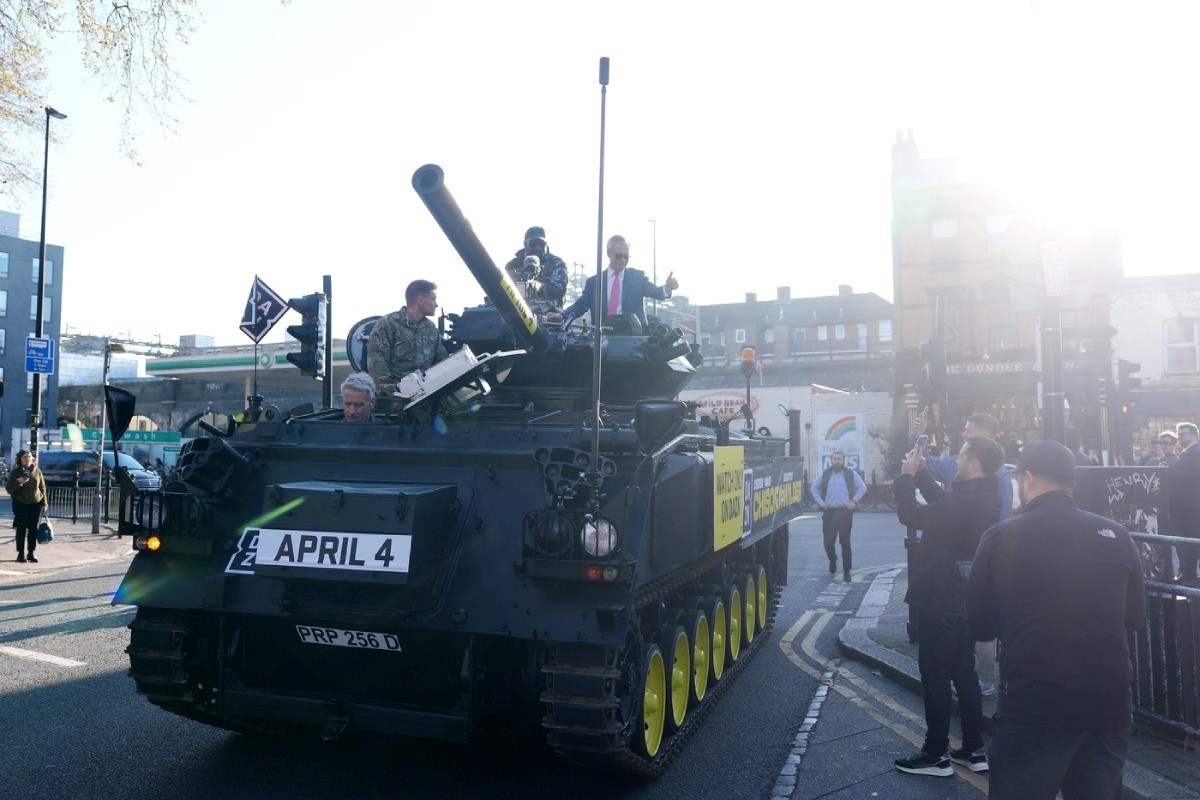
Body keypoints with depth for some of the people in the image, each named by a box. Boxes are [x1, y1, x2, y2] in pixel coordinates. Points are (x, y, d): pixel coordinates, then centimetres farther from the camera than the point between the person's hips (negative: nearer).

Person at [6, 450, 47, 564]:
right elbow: (8, 488, -2)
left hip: (36, 503, 2)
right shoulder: (15, 472, -1)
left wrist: (44, 503, 5)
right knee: (22, 529, -2)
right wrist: (19, 482, -21)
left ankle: (31, 553, 12)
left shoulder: (37, 471, 6)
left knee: (33, 529, 4)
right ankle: (21, 554, 5)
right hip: (21, 504, -2)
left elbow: (42, 487, 9)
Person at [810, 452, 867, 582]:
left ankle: (846, 572, 5)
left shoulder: (851, 474, 6)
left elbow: (862, 488, 9)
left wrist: (854, 501, -2)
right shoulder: (825, 474, 9)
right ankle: (832, 560, 31)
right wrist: (820, 501, 2)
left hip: (845, 511, -1)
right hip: (829, 512, 1)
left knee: (845, 542, -2)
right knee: (828, 541, 0)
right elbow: (814, 487, 15)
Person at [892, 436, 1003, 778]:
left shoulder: (962, 503, -26)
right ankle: (974, 750, 26)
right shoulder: (984, 497, 4)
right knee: (964, 673, 17)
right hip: (965, 599, 9)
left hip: (940, 601, -9)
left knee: (935, 677, 2)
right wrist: (920, 472, 8)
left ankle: (936, 755, 12)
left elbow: (910, 514, -22)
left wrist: (907, 475, -9)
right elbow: (940, 500, 15)